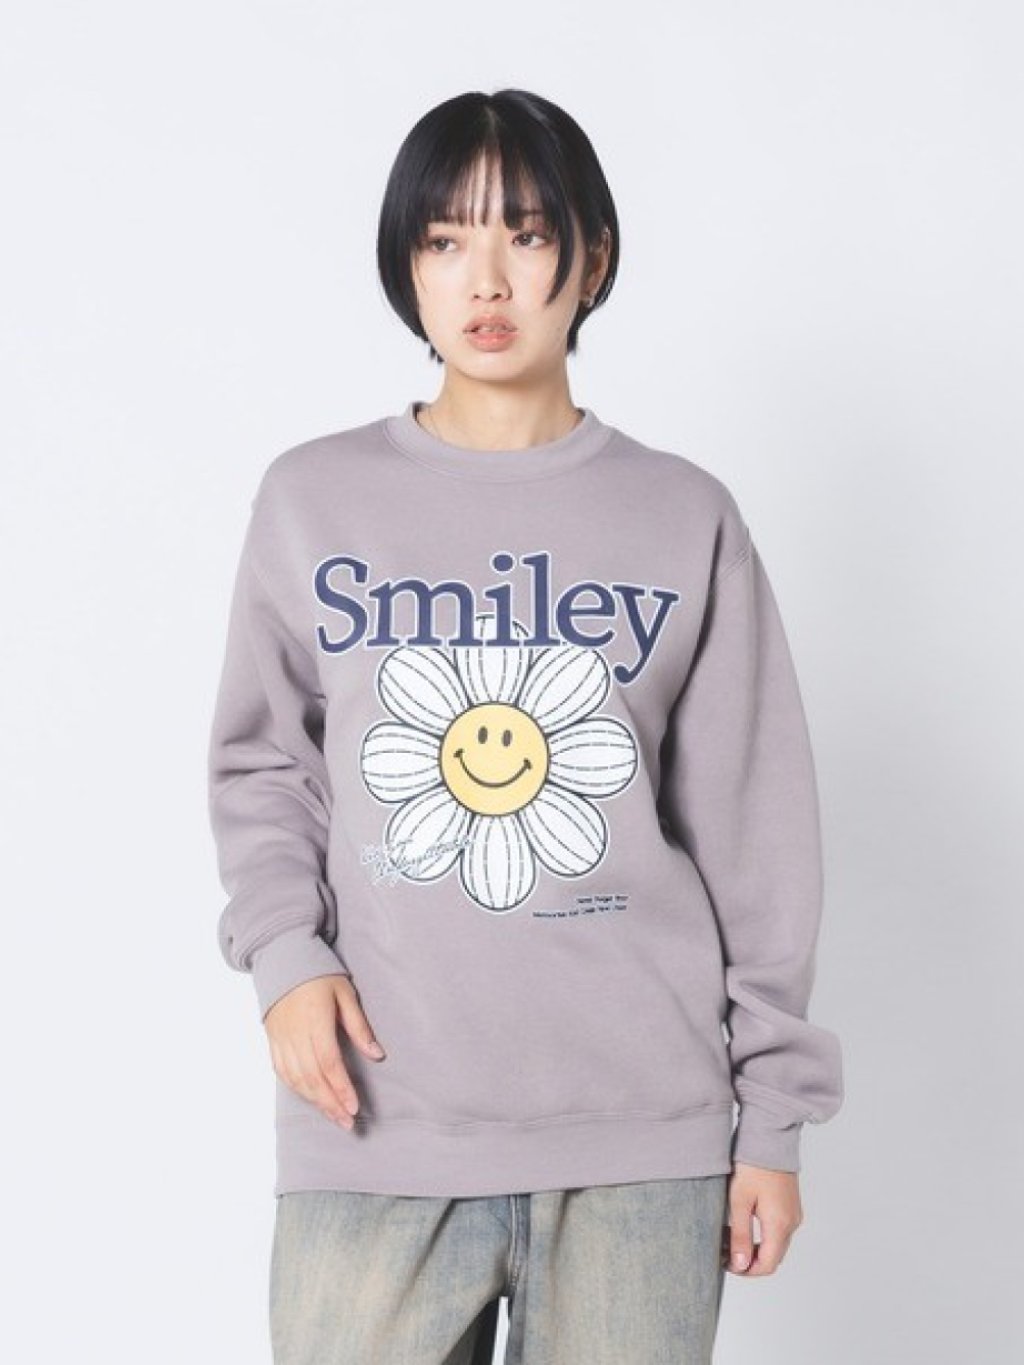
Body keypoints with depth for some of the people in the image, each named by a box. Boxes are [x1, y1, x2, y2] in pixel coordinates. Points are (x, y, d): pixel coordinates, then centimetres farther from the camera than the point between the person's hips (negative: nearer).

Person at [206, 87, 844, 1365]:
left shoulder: (685, 518, 4)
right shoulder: (314, 498, 5)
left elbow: (753, 834, 5)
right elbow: (262, 766, 11)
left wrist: (772, 1116, 4)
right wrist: (284, 951, -7)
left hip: (641, 1128, 0)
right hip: (378, 1124, 0)